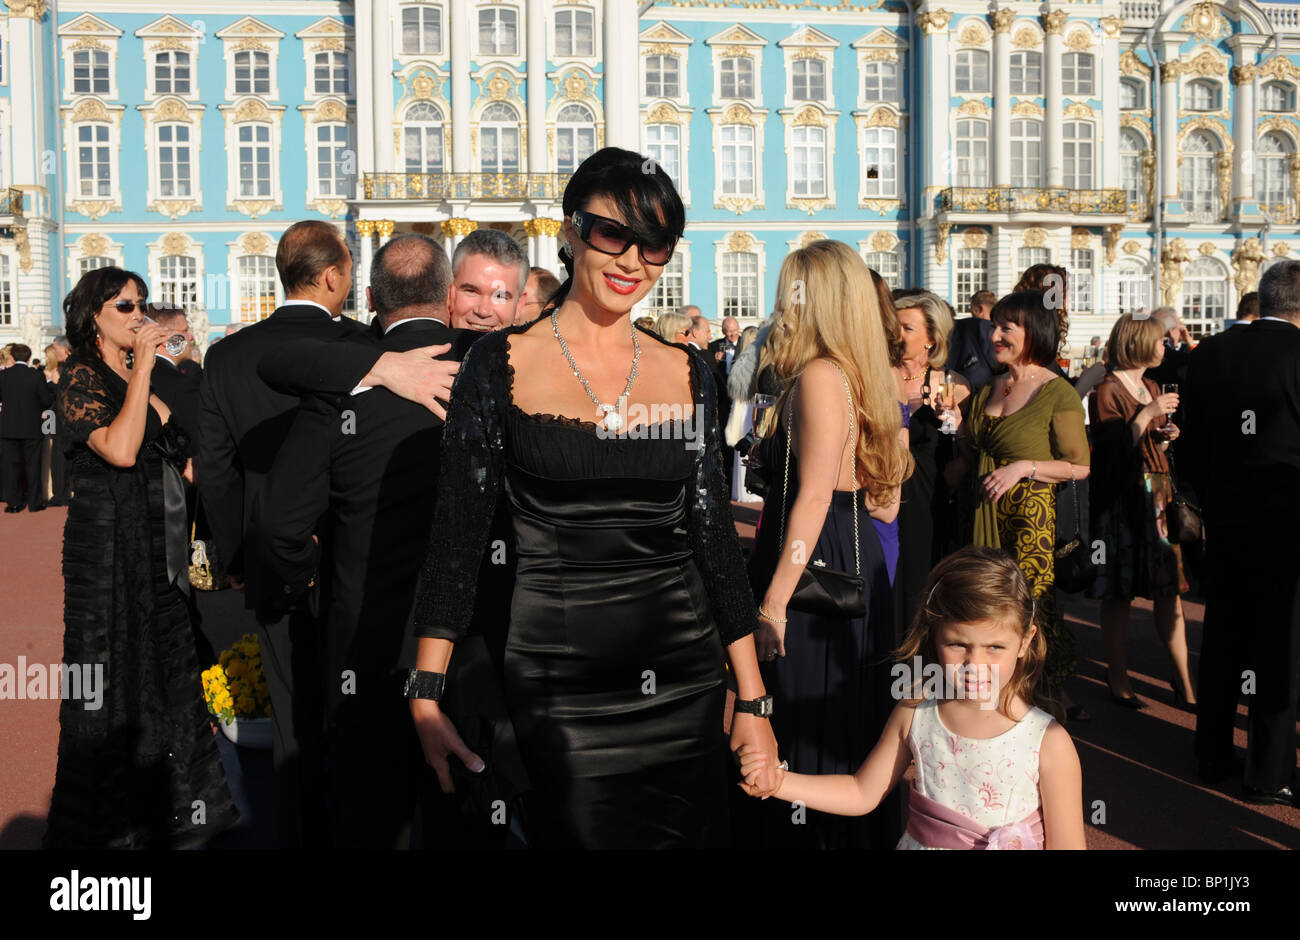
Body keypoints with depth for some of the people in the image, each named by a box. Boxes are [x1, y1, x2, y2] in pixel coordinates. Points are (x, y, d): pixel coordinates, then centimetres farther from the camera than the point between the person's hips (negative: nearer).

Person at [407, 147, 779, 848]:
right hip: (556, 680, -3)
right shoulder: (503, 364, -3)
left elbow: (714, 532, 7)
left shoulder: (684, 374, 6)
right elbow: (456, 535, -3)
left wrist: (753, 699, 5)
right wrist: (426, 697, -8)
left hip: (683, 678, 3)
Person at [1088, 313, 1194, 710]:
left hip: (1158, 494, 7)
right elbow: (1113, 449, -16)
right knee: (1119, 592, 0)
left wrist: (1166, 436, 5)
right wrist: (1148, 414, -17)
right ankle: (1117, 675, 12)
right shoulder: (1107, 391, -7)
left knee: (1170, 588, 4)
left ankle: (1183, 681, 8)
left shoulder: (1151, 387, 18)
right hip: (1122, 498, -7)